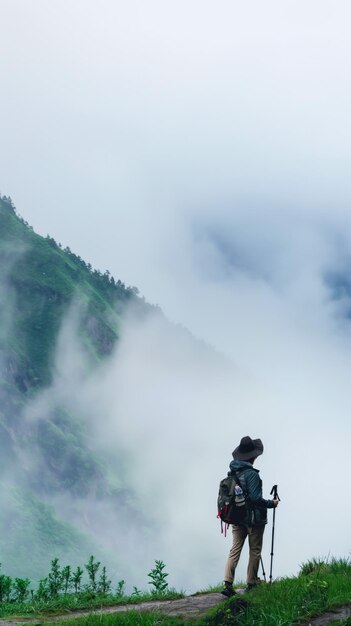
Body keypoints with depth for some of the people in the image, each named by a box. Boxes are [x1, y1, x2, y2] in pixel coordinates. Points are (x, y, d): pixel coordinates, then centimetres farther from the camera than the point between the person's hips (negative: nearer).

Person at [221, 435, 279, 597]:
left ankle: (227, 584, -6)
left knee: (235, 549, 6)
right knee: (254, 551, 7)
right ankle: (251, 585, 13)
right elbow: (255, 498, -23)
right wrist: (271, 503, -8)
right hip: (253, 518, -6)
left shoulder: (232, 472, 4)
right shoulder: (251, 474, -19)